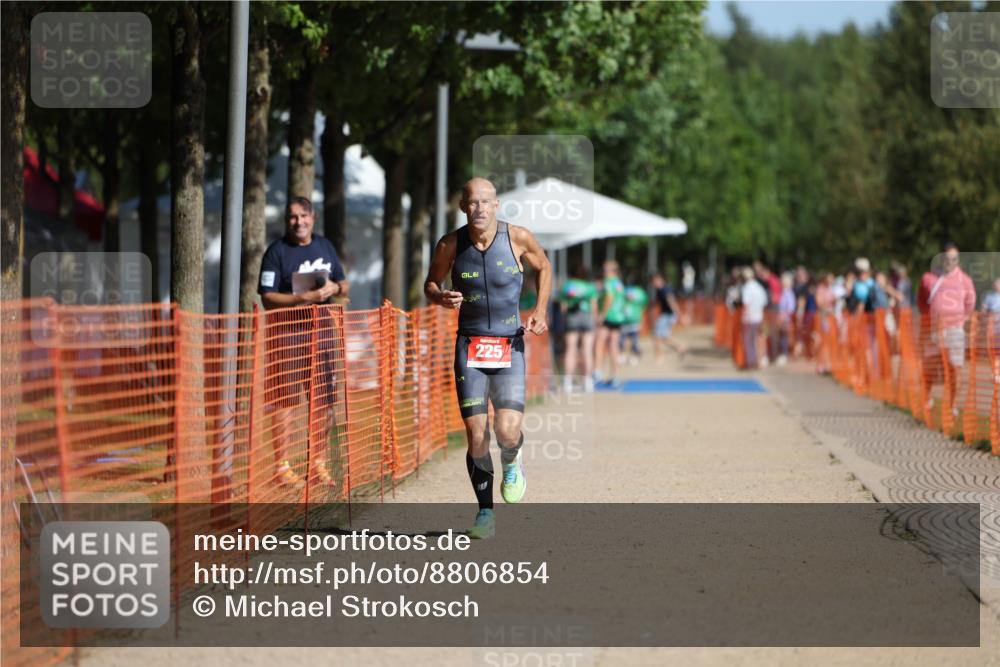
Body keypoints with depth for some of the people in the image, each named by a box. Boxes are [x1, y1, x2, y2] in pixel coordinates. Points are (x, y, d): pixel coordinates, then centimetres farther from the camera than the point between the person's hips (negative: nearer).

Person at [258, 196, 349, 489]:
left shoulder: (325, 246, 13)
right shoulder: (277, 251, -5)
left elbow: (345, 284, 20)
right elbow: (268, 298, -11)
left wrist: (335, 288, -4)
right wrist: (304, 297, -22)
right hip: (287, 331, -6)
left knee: (323, 399, 8)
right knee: (285, 399, -7)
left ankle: (319, 463, 19)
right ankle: (281, 466, -4)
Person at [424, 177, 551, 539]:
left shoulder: (518, 238, -7)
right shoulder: (450, 245, -5)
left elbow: (543, 268, 13)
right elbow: (431, 283, 10)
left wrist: (540, 311, 1)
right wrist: (441, 297, -13)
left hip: (509, 346, -1)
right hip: (470, 345, 1)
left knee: (507, 430, -16)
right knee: (476, 435, -6)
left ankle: (513, 462, 21)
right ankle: (485, 512, 12)